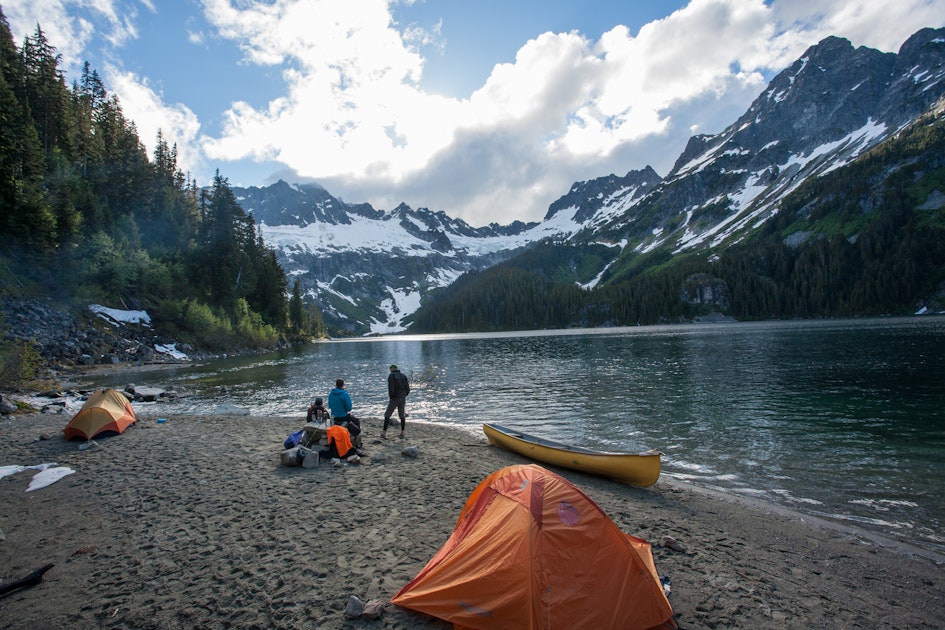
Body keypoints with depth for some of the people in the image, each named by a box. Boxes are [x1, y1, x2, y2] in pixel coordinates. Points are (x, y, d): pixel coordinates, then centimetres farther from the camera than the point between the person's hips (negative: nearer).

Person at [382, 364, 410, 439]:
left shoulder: (391, 376, -7)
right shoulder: (403, 375, 10)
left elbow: (391, 388, -17)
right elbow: (408, 388, 6)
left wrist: (390, 396, -2)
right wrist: (404, 395, 14)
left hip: (395, 398, -5)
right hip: (403, 398, 5)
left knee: (387, 415, 5)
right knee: (402, 416, 12)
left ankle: (384, 433, 4)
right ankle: (402, 433, 9)